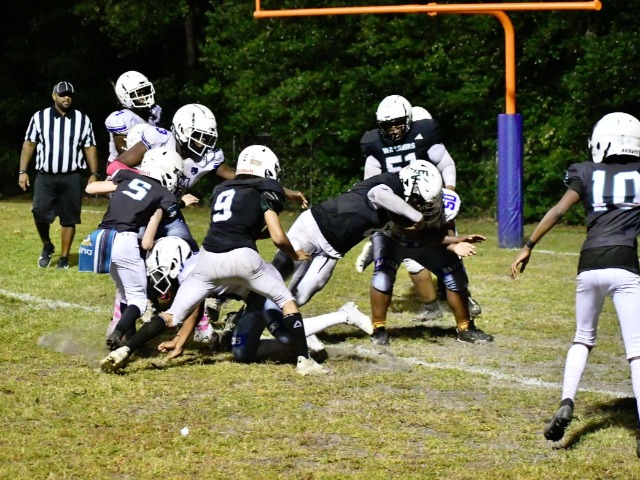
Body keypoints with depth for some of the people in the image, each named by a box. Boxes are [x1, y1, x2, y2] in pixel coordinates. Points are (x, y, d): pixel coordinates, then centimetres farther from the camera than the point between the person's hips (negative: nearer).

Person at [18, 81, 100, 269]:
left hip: (71, 177, 1)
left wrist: (94, 174, 1)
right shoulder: (40, 118, 4)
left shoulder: (82, 120, 6)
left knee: (69, 218, 1)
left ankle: (64, 257, 12)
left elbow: (89, 148, 8)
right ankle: (47, 246, 12)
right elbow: (29, 144, 5)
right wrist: (23, 171, -1)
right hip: (45, 176, -1)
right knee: (40, 212, -13)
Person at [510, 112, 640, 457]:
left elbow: (558, 211, 2)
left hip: (590, 265, 2)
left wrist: (528, 247, 3)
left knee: (583, 338, 22)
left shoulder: (586, 173, 11)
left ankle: (566, 402, 3)